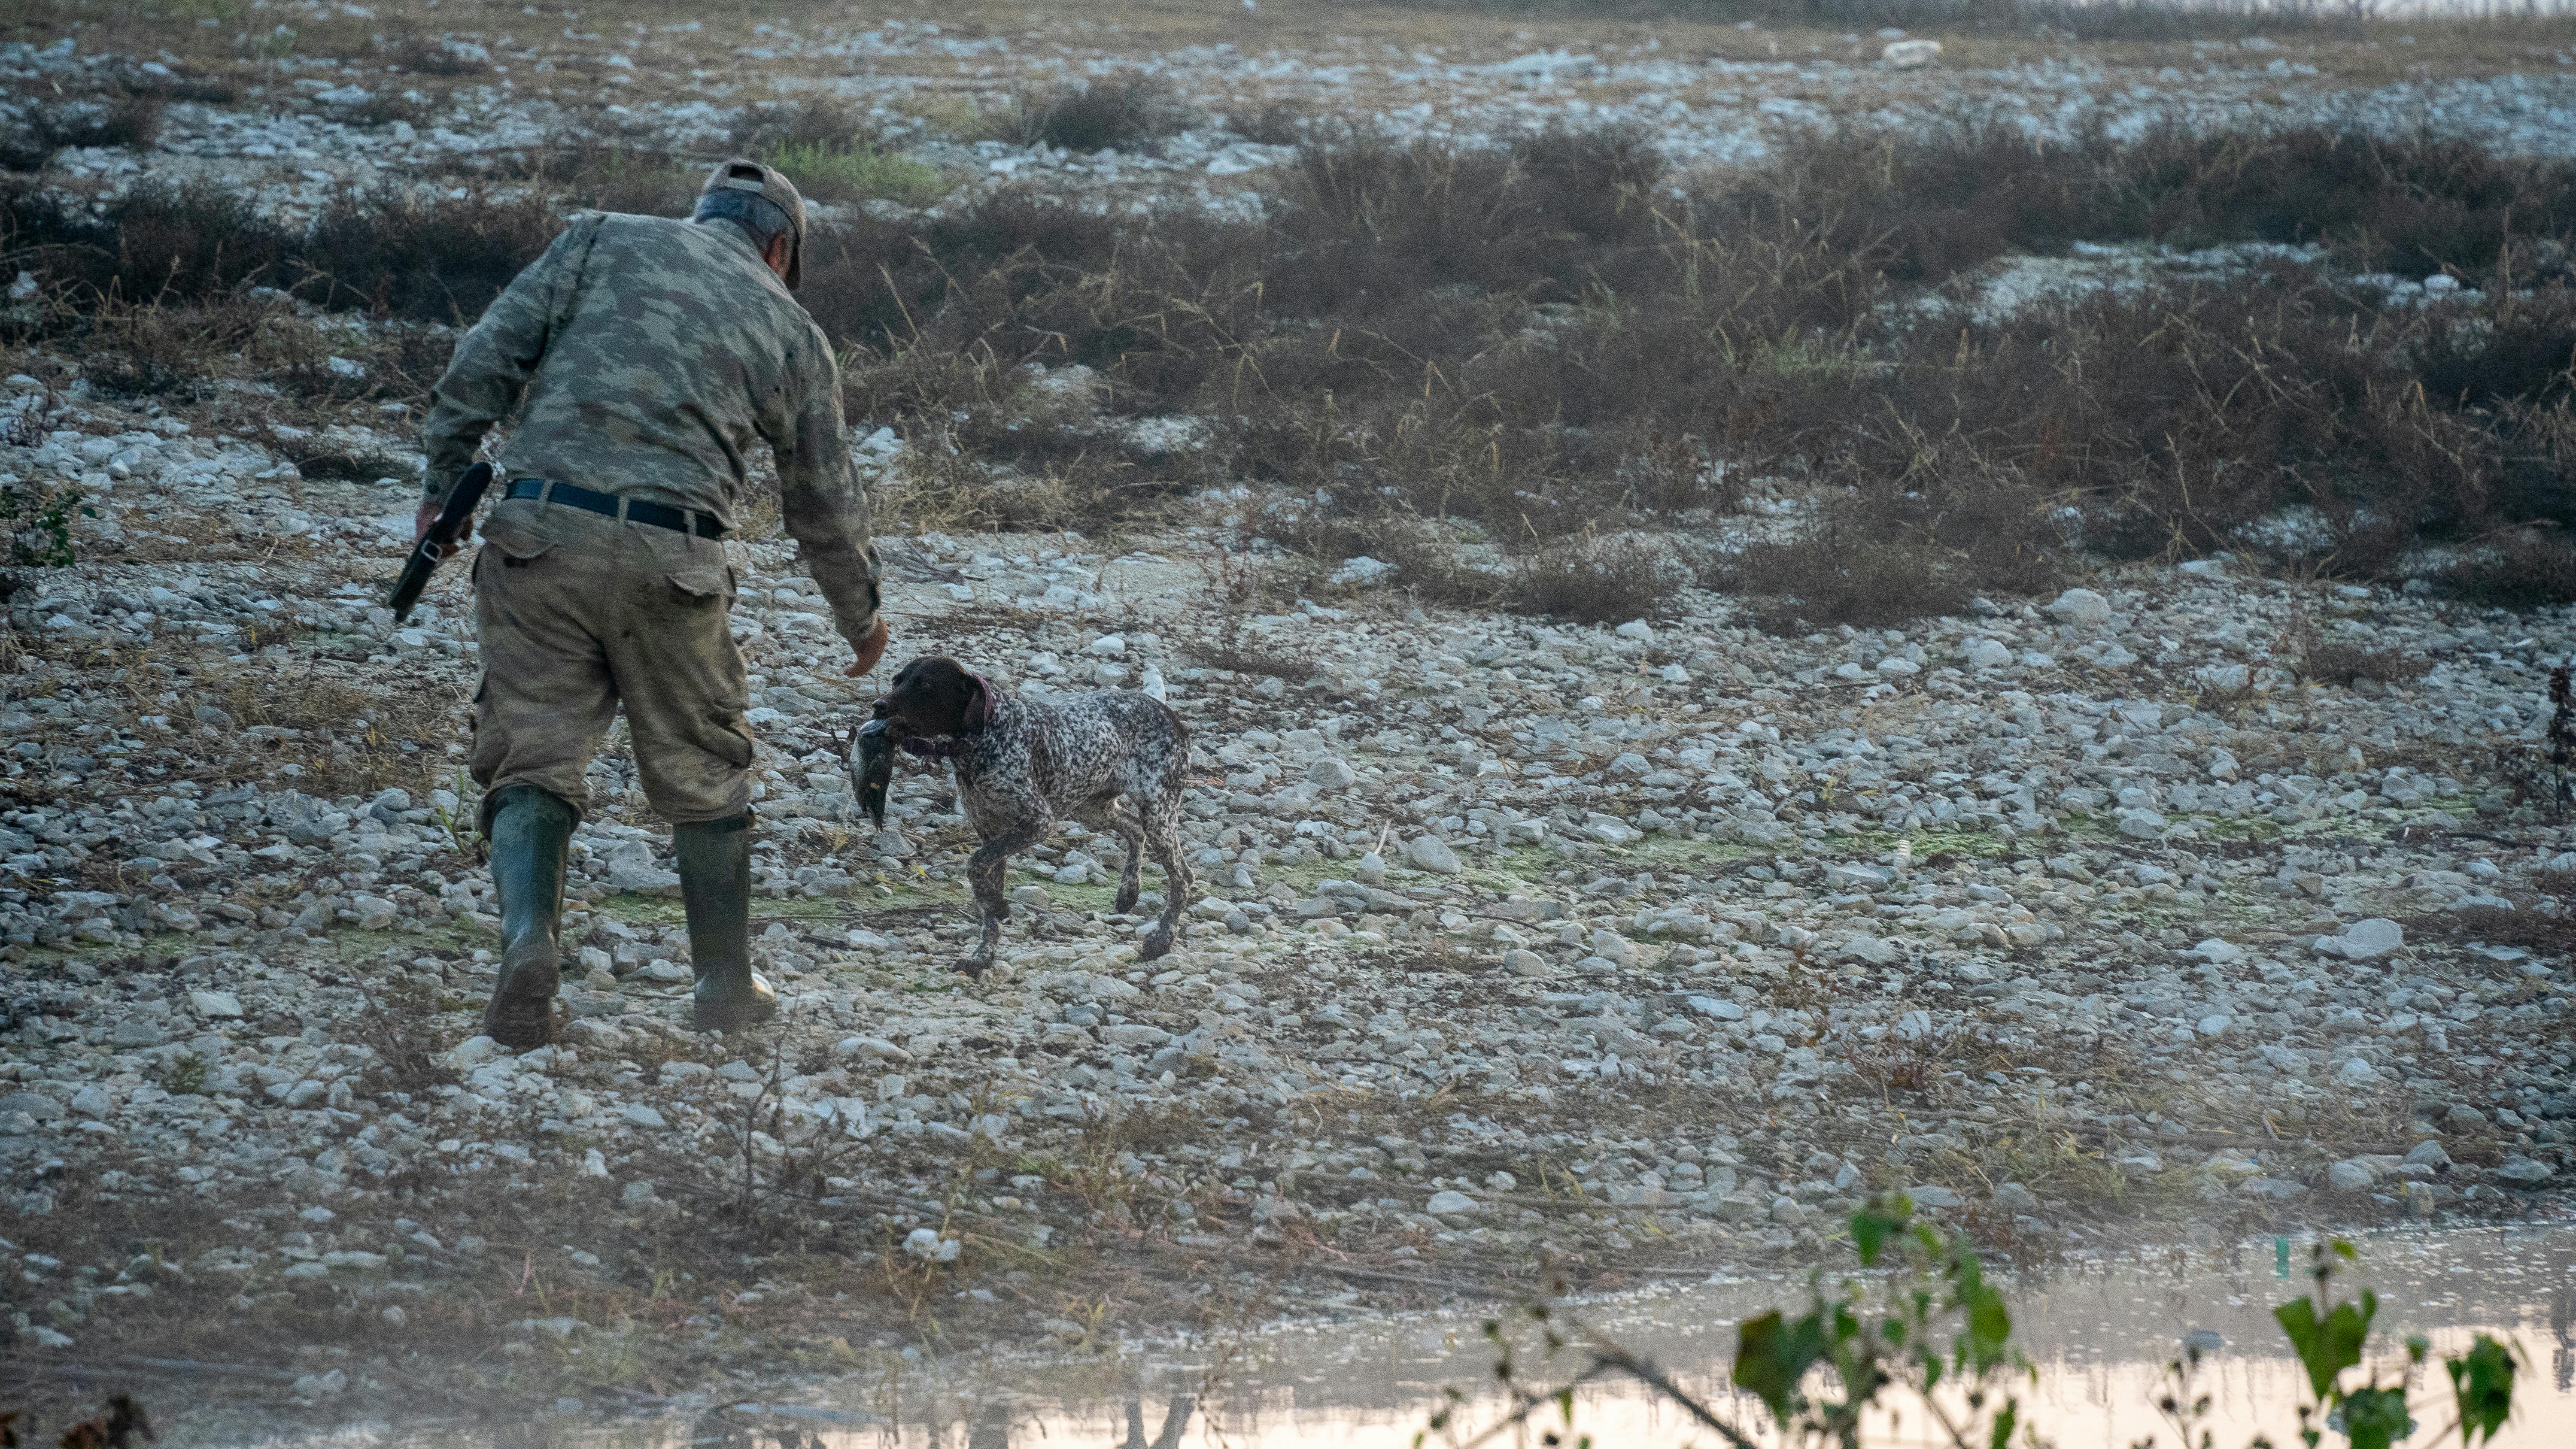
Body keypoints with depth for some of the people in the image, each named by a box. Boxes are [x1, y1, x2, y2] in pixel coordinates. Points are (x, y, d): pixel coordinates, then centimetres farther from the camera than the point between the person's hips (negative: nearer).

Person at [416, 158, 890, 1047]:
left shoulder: (604, 240, 15)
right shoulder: (791, 330, 17)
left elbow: (493, 351, 3)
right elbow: (825, 502, 25)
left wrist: (445, 477, 7)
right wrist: (861, 616, 40)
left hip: (539, 531, 0)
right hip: (671, 562, 0)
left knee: (533, 757, 4)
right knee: (701, 771, 17)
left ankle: (528, 936, -21)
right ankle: (727, 988, 26)